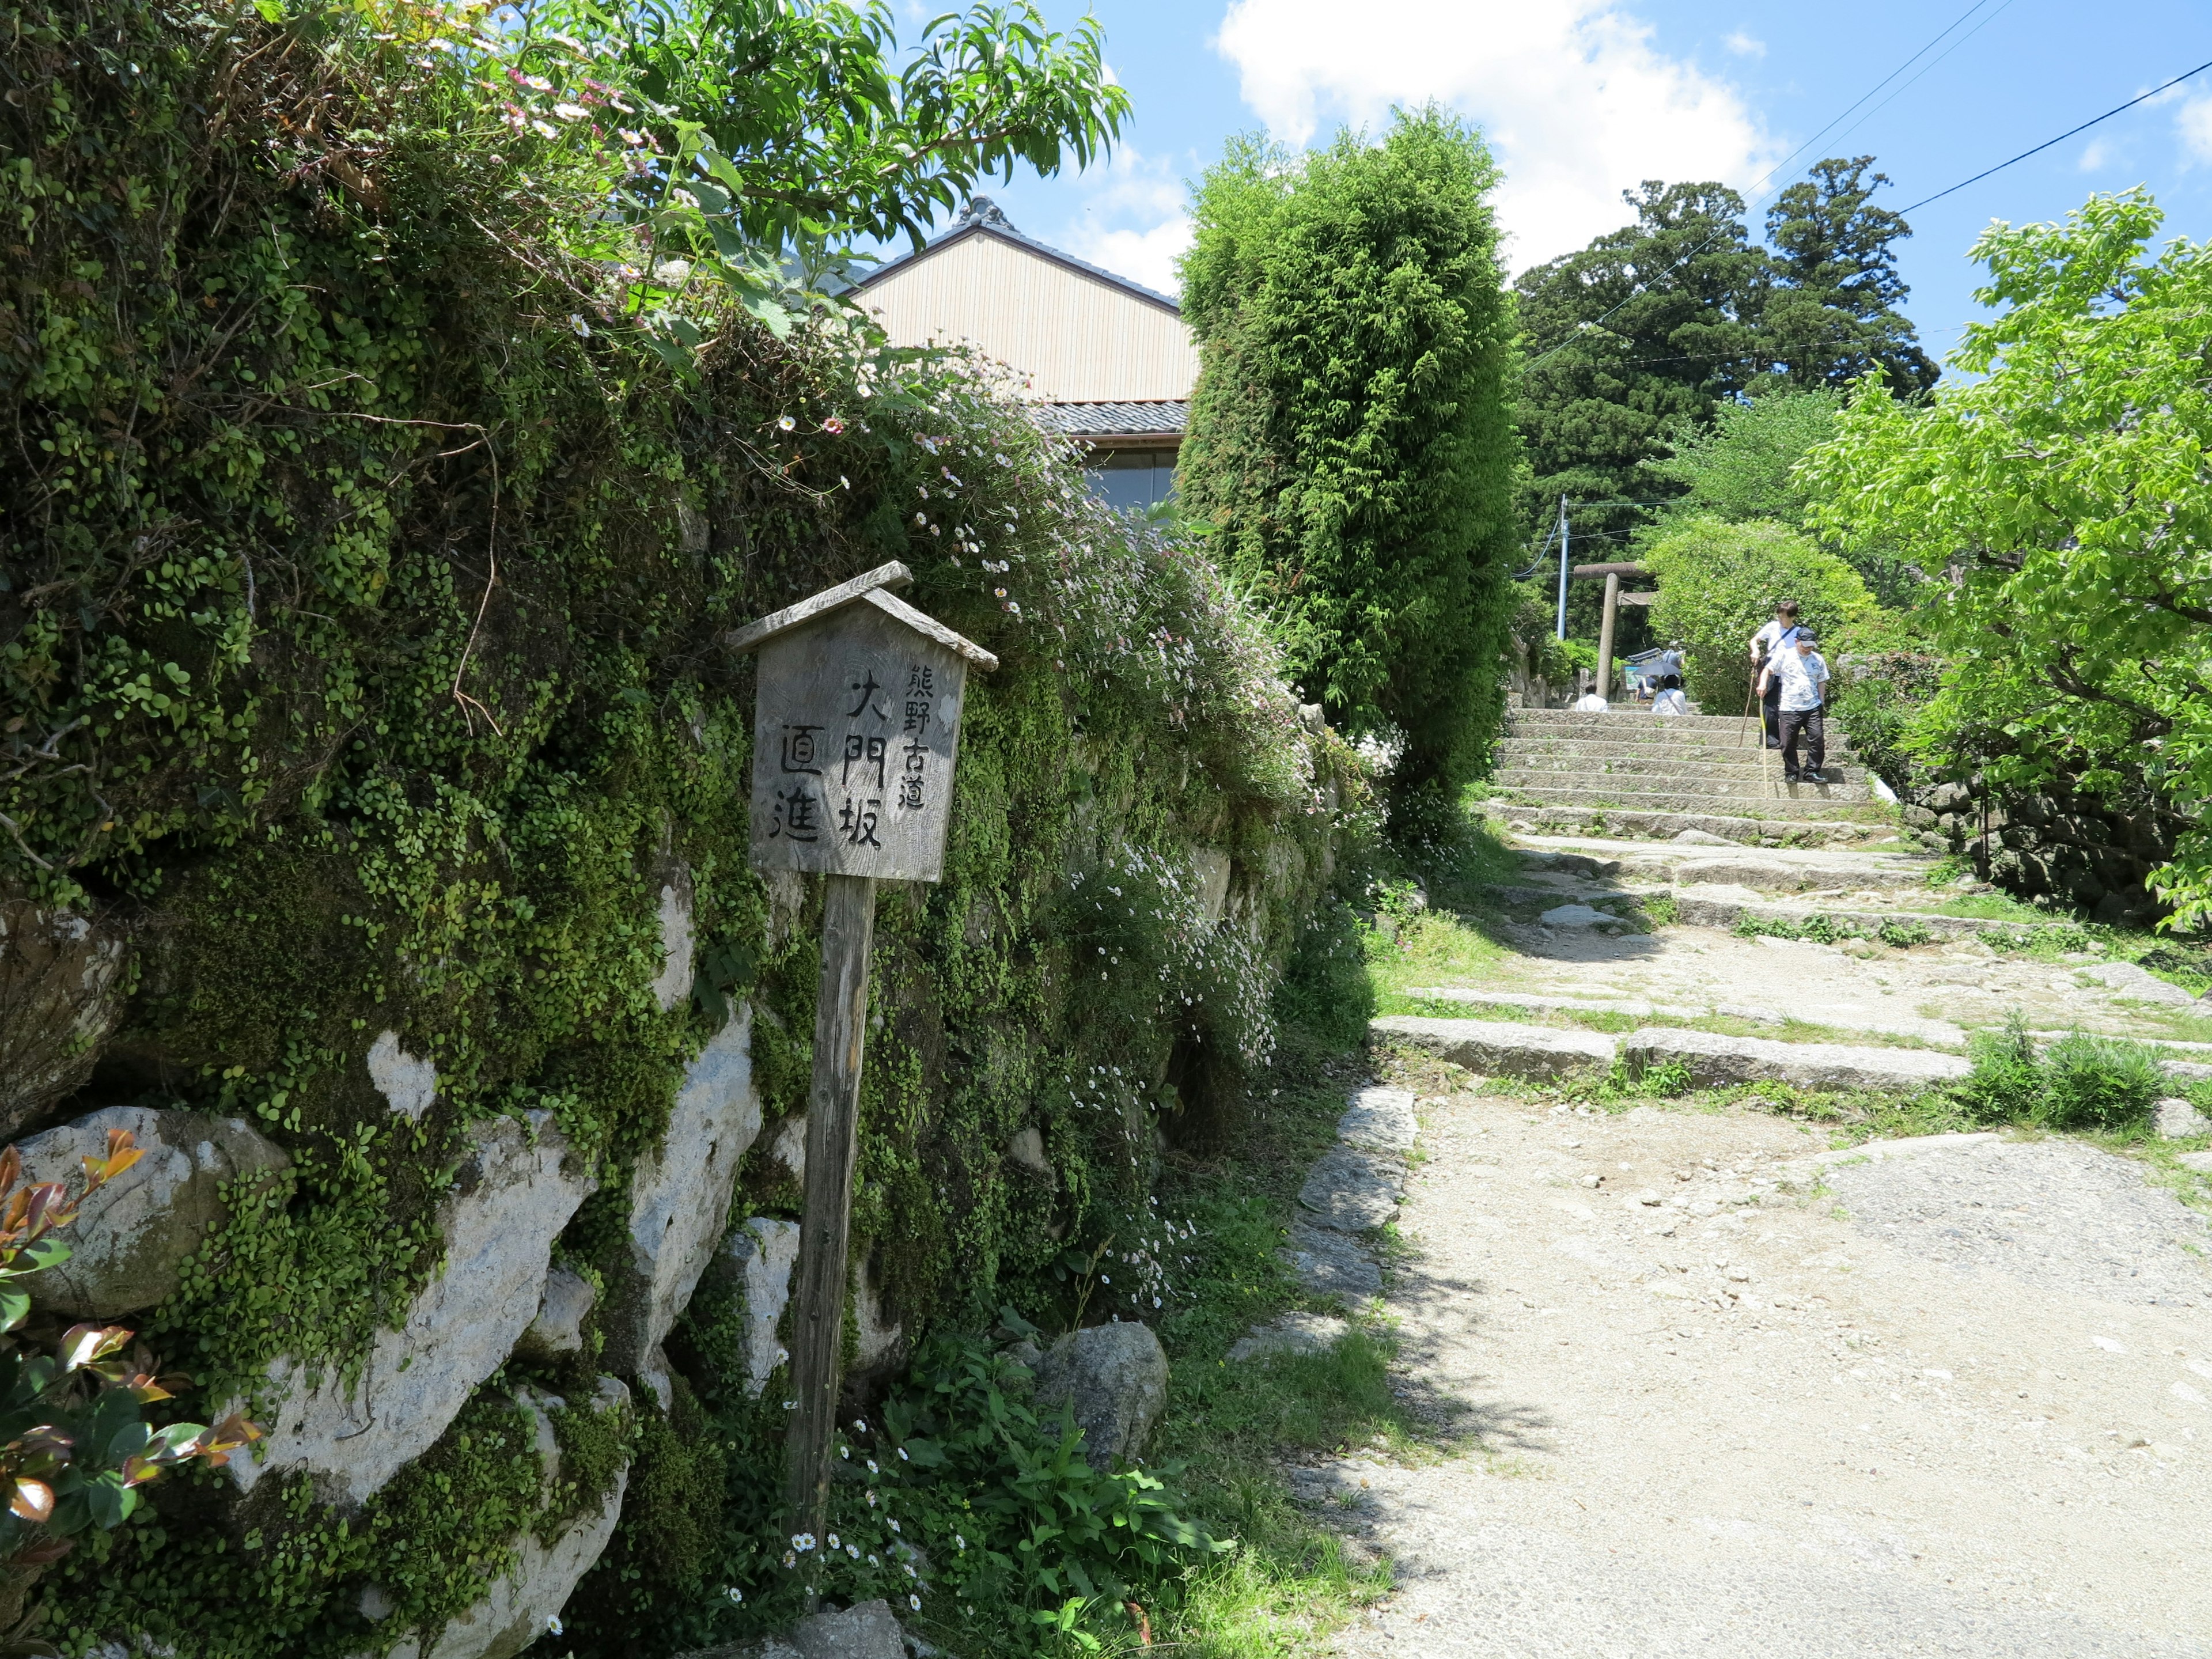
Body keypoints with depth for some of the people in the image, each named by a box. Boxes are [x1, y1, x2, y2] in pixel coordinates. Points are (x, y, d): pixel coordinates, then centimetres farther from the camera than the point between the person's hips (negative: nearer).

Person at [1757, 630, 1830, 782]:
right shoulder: (1784, 655, 0)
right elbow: (1768, 670, 0)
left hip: (1813, 708, 2)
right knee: (1789, 743, 0)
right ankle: (1791, 772, 13)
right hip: (1790, 708, -2)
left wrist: (1822, 703, 8)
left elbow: (1821, 683, 14)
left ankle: (1812, 772, 4)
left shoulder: (1818, 659, 9)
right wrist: (1763, 684, -19)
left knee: (1817, 740, -4)